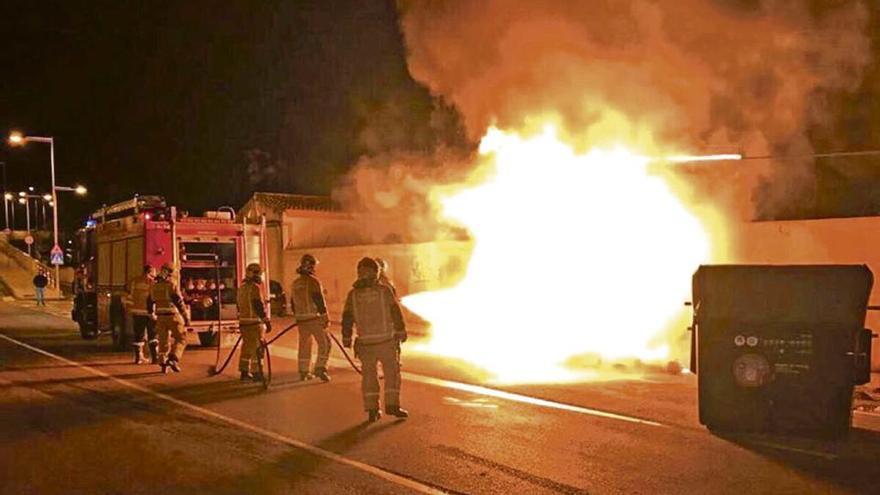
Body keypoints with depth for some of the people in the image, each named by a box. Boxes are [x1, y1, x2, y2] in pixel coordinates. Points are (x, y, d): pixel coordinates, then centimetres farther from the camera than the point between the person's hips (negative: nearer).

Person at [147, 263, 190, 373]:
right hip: (173, 316, -5)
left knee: (163, 341, 13)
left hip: (160, 317, 5)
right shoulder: (172, 285, -10)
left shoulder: (154, 287, 8)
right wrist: (186, 317, -7)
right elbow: (179, 303, -12)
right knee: (181, 338, 5)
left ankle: (163, 364, 11)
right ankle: (174, 359, -11)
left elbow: (150, 303, 15)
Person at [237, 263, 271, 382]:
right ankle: (257, 373, -2)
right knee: (257, 347, -3)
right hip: (255, 322, -9)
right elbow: (259, 306, -18)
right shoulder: (255, 287, -14)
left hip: (243, 322, 9)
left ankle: (245, 372, 19)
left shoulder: (242, 288, 15)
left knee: (247, 347, 14)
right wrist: (267, 321, -14)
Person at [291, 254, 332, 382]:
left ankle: (303, 372, 18)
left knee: (304, 345, 14)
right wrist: (326, 318, -10)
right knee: (324, 342, -2)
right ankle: (320, 368, -10)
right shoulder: (313, 281, -10)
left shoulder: (295, 283, 12)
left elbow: (293, 302, 18)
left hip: (301, 319, 7)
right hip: (314, 318, -7)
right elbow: (319, 301, -14)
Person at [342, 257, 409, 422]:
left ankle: (372, 410, 11)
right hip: (386, 340, -2)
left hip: (365, 342, 2)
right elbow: (396, 313, -4)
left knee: (369, 375, 11)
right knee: (392, 372, 11)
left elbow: (347, 318, 3)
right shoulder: (384, 290, -7)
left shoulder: (353, 294, -1)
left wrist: (346, 337, 15)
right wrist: (401, 331, 8)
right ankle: (392, 405, 8)